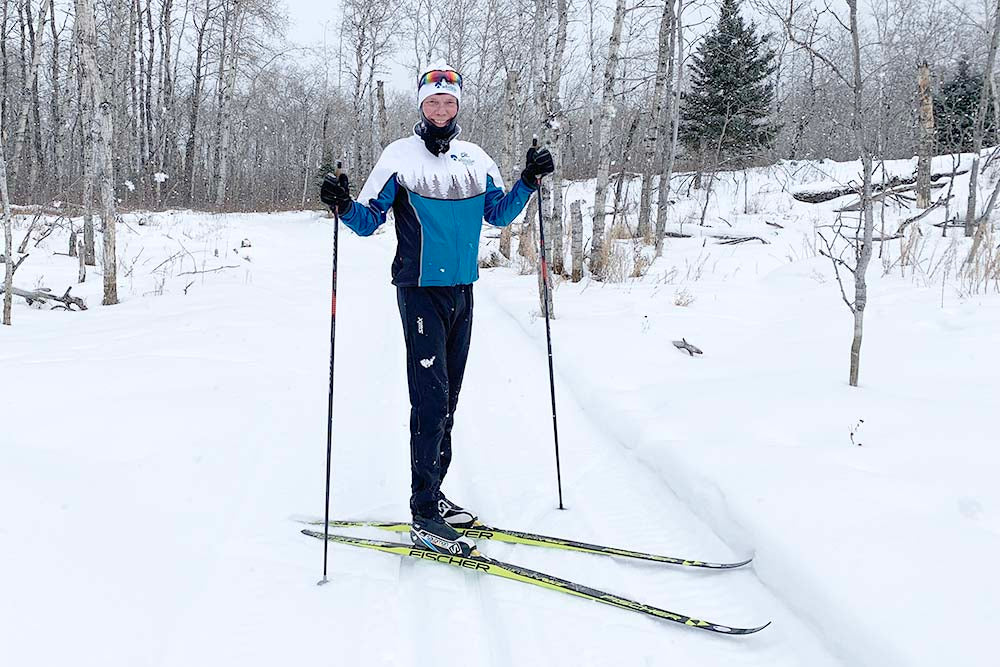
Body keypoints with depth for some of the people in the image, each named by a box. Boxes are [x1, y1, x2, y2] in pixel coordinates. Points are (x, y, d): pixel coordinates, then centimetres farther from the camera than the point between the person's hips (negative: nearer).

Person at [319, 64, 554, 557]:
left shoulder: (475, 159, 12)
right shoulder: (400, 156, -2)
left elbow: (499, 214, 18)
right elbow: (369, 221, -1)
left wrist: (529, 181, 6)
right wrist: (344, 206, -21)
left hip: (461, 290, 6)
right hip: (420, 289, -5)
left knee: (448, 397, 10)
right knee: (431, 395, -12)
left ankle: (432, 494, 21)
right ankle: (424, 516, -8)